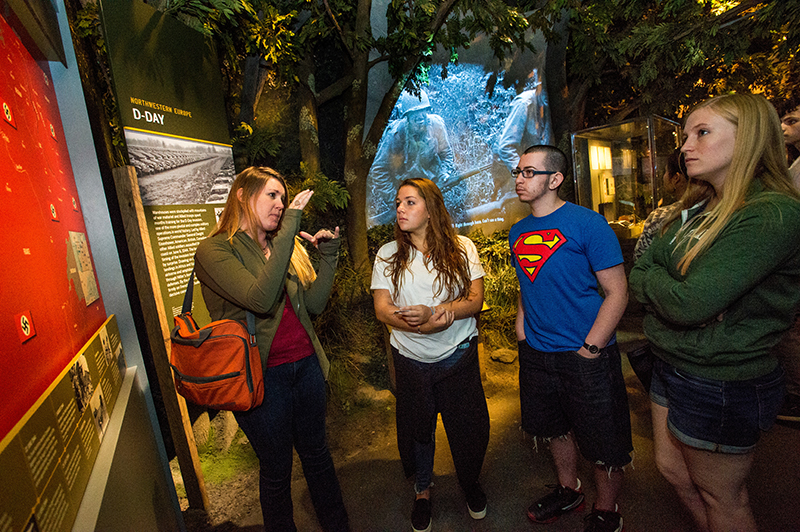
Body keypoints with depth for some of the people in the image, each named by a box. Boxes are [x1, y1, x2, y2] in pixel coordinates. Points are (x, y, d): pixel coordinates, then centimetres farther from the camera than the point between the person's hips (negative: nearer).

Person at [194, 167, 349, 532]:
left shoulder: (287, 245, 7)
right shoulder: (214, 250, -11)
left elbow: (314, 304, 3)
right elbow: (261, 300, -28)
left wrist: (329, 257, -7)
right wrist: (289, 228, -27)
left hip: (305, 364, 5)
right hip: (261, 374, -5)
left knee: (316, 453, 21)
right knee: (276, 468, 14)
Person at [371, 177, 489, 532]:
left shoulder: (461, 248, -4)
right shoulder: (388, 255, -3)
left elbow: (475, 300, -10)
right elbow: (382, 309, -8)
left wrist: (432, 312, -26)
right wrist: (426, 325, -22)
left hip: (459, 356, 0)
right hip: (411, 359, 1)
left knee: (469, 426, 13)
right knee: (417, 428, 16)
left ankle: (470, 482, 46)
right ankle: (422, 491, 44)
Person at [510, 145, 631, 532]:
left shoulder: (587, 223, -14)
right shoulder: (518, 232, 6)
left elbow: (617, 292, -14)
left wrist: (589, 348, -17)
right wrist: (522, 329, 6)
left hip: (586, 357, -6)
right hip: (536, 354, 6)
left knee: (603, 443, 11)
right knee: (554, 428, 22)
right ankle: (568, 490, 47)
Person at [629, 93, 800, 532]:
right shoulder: (696, 210, 6)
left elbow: (689, 303, -28)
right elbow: (639, 274, 3)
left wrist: (651, 278, -9)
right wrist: (670, 288, -16)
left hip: (722, 387, -8)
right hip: (672, 365, 8)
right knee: (672, 469, 24)